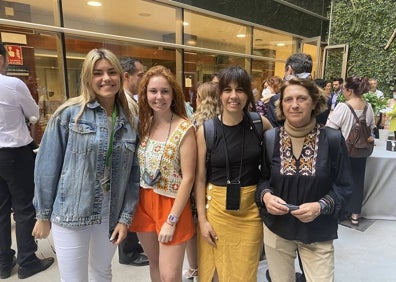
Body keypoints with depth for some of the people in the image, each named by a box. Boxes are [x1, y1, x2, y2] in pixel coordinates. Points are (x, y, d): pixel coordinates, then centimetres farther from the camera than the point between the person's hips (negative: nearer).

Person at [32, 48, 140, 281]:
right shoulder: (68, 114, -9)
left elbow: (134, 175, 0)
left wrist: (126, 217, -3)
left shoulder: (131, 122, 0)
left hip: (111, 217, 3)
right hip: (70, 215, -3)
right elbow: (47, 167, -6)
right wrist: (43, 214, -2)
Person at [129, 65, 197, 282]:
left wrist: (171, 220, -15)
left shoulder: (185, 129, -16)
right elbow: (137, 167, 8)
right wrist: (133, 204, 2)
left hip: (171, 204, -5)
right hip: (143, 202, 5)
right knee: (154, 263, 22)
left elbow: (188, 178, -16)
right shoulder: (143, 124, 1)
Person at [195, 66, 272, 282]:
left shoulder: (260, 124, -6)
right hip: (217, 206, -1)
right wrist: (202, 219, -4)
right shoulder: (206, 130, -10)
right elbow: (200, 178, -4)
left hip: (251, 207, 1)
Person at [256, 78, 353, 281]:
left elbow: (343, 186, -4)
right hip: (276, 228, 1)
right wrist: (266, 196, -18)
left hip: (318, 232, -1)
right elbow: (260, 178, 3)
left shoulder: (333, 139, -9)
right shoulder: (270, 138, -6)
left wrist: (321, 206, -20)